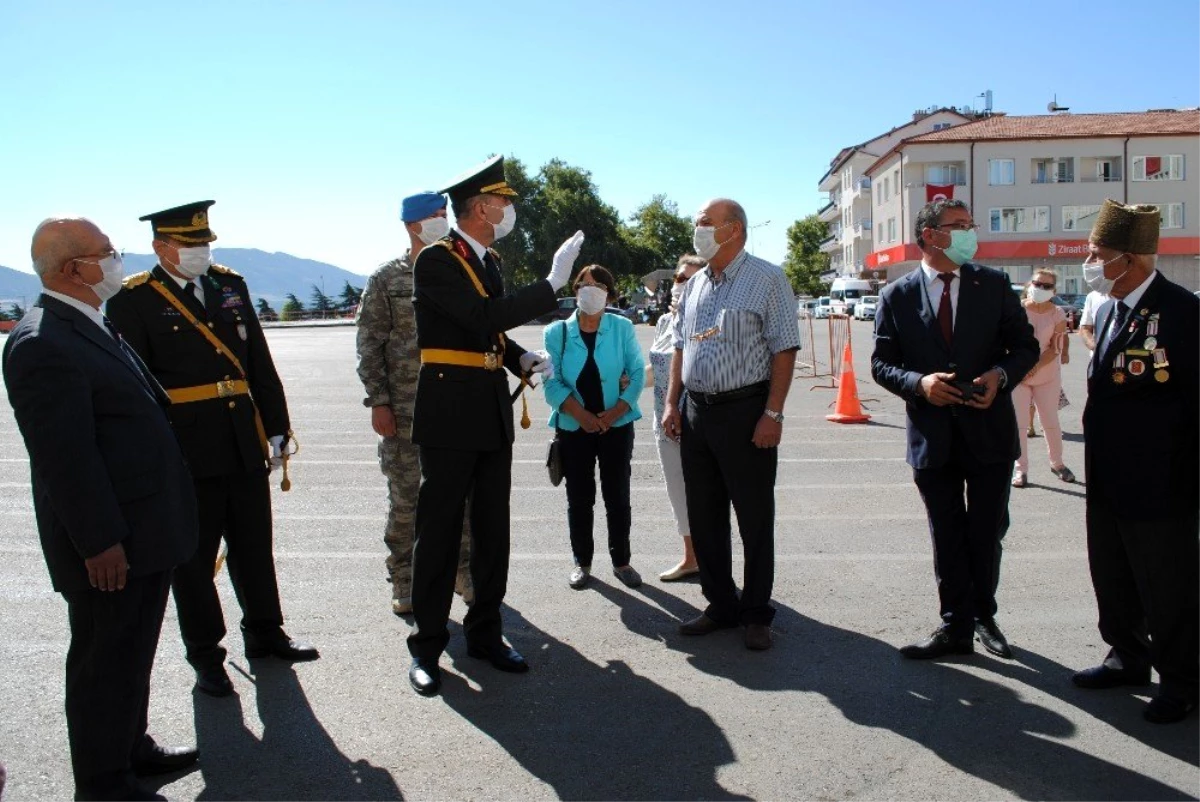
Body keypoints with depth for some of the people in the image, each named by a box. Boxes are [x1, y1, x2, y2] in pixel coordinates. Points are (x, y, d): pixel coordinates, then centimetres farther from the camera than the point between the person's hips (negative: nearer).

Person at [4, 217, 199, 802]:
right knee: (105, 660, 7)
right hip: (109, 544, -9)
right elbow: (65, 457, -23)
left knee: (133, 650, 23)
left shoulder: (92, 327, 11)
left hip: (144, 531, 10)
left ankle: (130, 744, 41)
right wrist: (99, 542, -21)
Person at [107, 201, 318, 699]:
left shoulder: (230, 285, 9)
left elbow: (260, 364, 11)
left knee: (254, 545, 16)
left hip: (245, 445, 5)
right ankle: (205, 653, 24)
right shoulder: (133, 301, -6)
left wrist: (275, 427, 9)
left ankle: (264, 631, 34)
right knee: (193, 555, 8)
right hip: (186, 452, -5)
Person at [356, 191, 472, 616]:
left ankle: (462, 569, 24)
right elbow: (369, 343, -2)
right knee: (405, 496, 5)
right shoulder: (387, 278, 0)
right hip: (404, 408, -2)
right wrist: (377, 401, -8)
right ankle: (404, 580, 19)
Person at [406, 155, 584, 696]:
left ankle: (485, 633, 24)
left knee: (492, 528, 11)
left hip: (493, 414, 8)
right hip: (450, 413, -8)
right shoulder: (435, 260, -11)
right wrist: (552, 284, -21)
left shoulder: (488, 261, 14)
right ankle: (427, 646, 13)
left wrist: (522, 358, 6)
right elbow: (485, 318, -24)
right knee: (439, 530, 1)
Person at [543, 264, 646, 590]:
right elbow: (552, 381, -4)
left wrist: (615, 412, -13)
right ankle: (581, 562, 21)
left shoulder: (622, 328, 0)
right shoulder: (557, 332, -1)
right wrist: (581, 414, -16)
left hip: (617, 426, 0)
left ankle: (621, 561, 20)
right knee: (579, 498, 7)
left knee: (618, 496, 6)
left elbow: (637, 374, -1)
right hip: (573, 428, 0)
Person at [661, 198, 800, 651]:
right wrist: (672, 402, 9)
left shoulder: (767, 280, -6)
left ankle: (756, 614, 16)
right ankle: (720, 605, 26)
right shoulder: (695, 284, 14)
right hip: (696, 412, 7)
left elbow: (784, 350, -10)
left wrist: (773, 414, -16)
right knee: (704, 516, 11)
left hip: (745, 411, -6)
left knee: (754, 517, 2)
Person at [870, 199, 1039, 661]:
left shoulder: (994, 285, 1)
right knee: (947, 538, 10)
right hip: (933, 436, -1)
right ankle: (956, 628, 24)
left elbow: (1026, 346, 5)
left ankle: (983, 615, 37)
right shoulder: (897, 296, -2)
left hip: (989, 431, 1)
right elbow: (881, 364, -1)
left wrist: (1000, 375, -15)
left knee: (987, 533, 14)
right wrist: (919, 382, -20)